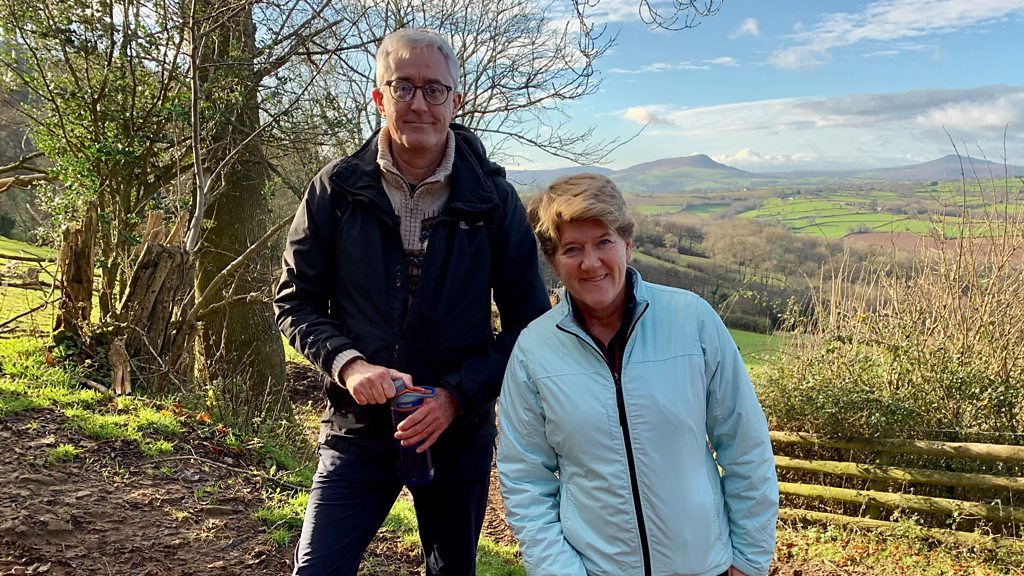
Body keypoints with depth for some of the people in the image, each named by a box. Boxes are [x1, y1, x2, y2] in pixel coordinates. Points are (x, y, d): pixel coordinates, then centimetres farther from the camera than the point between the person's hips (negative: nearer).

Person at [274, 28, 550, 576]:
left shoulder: (492, 198, -6)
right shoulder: (337, 188, -5)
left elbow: (529, 321, -3)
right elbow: (296, 302, 1)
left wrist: (457, 395, -15)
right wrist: (348, 365, -16)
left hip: (460, 434, 1)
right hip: (357, 429, 0)